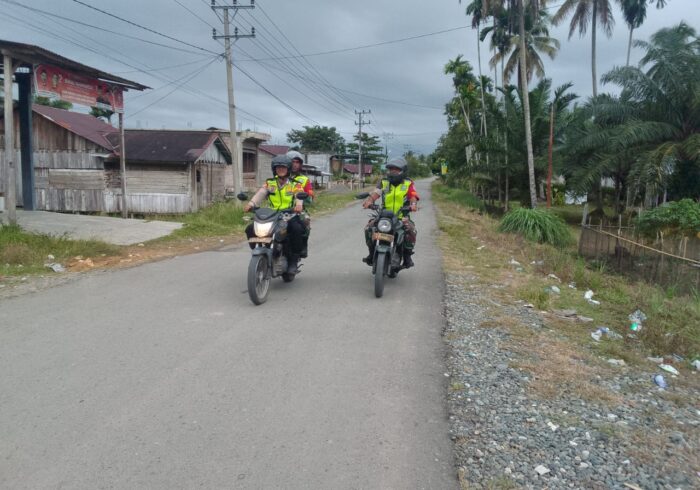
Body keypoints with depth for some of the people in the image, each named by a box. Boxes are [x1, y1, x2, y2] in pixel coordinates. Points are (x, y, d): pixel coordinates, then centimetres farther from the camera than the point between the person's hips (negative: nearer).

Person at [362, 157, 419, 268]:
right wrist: (369, 200, -28)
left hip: (402, 216, -2)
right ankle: (372, 254, 3)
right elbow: (376, 192, -6)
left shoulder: (408, 183, 6)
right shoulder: (383, 182, 10)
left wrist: (413, 204, -33)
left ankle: (407, 257, -11)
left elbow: (413, 196, -9)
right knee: (369, 228, -17)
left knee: (410, 230, -29)